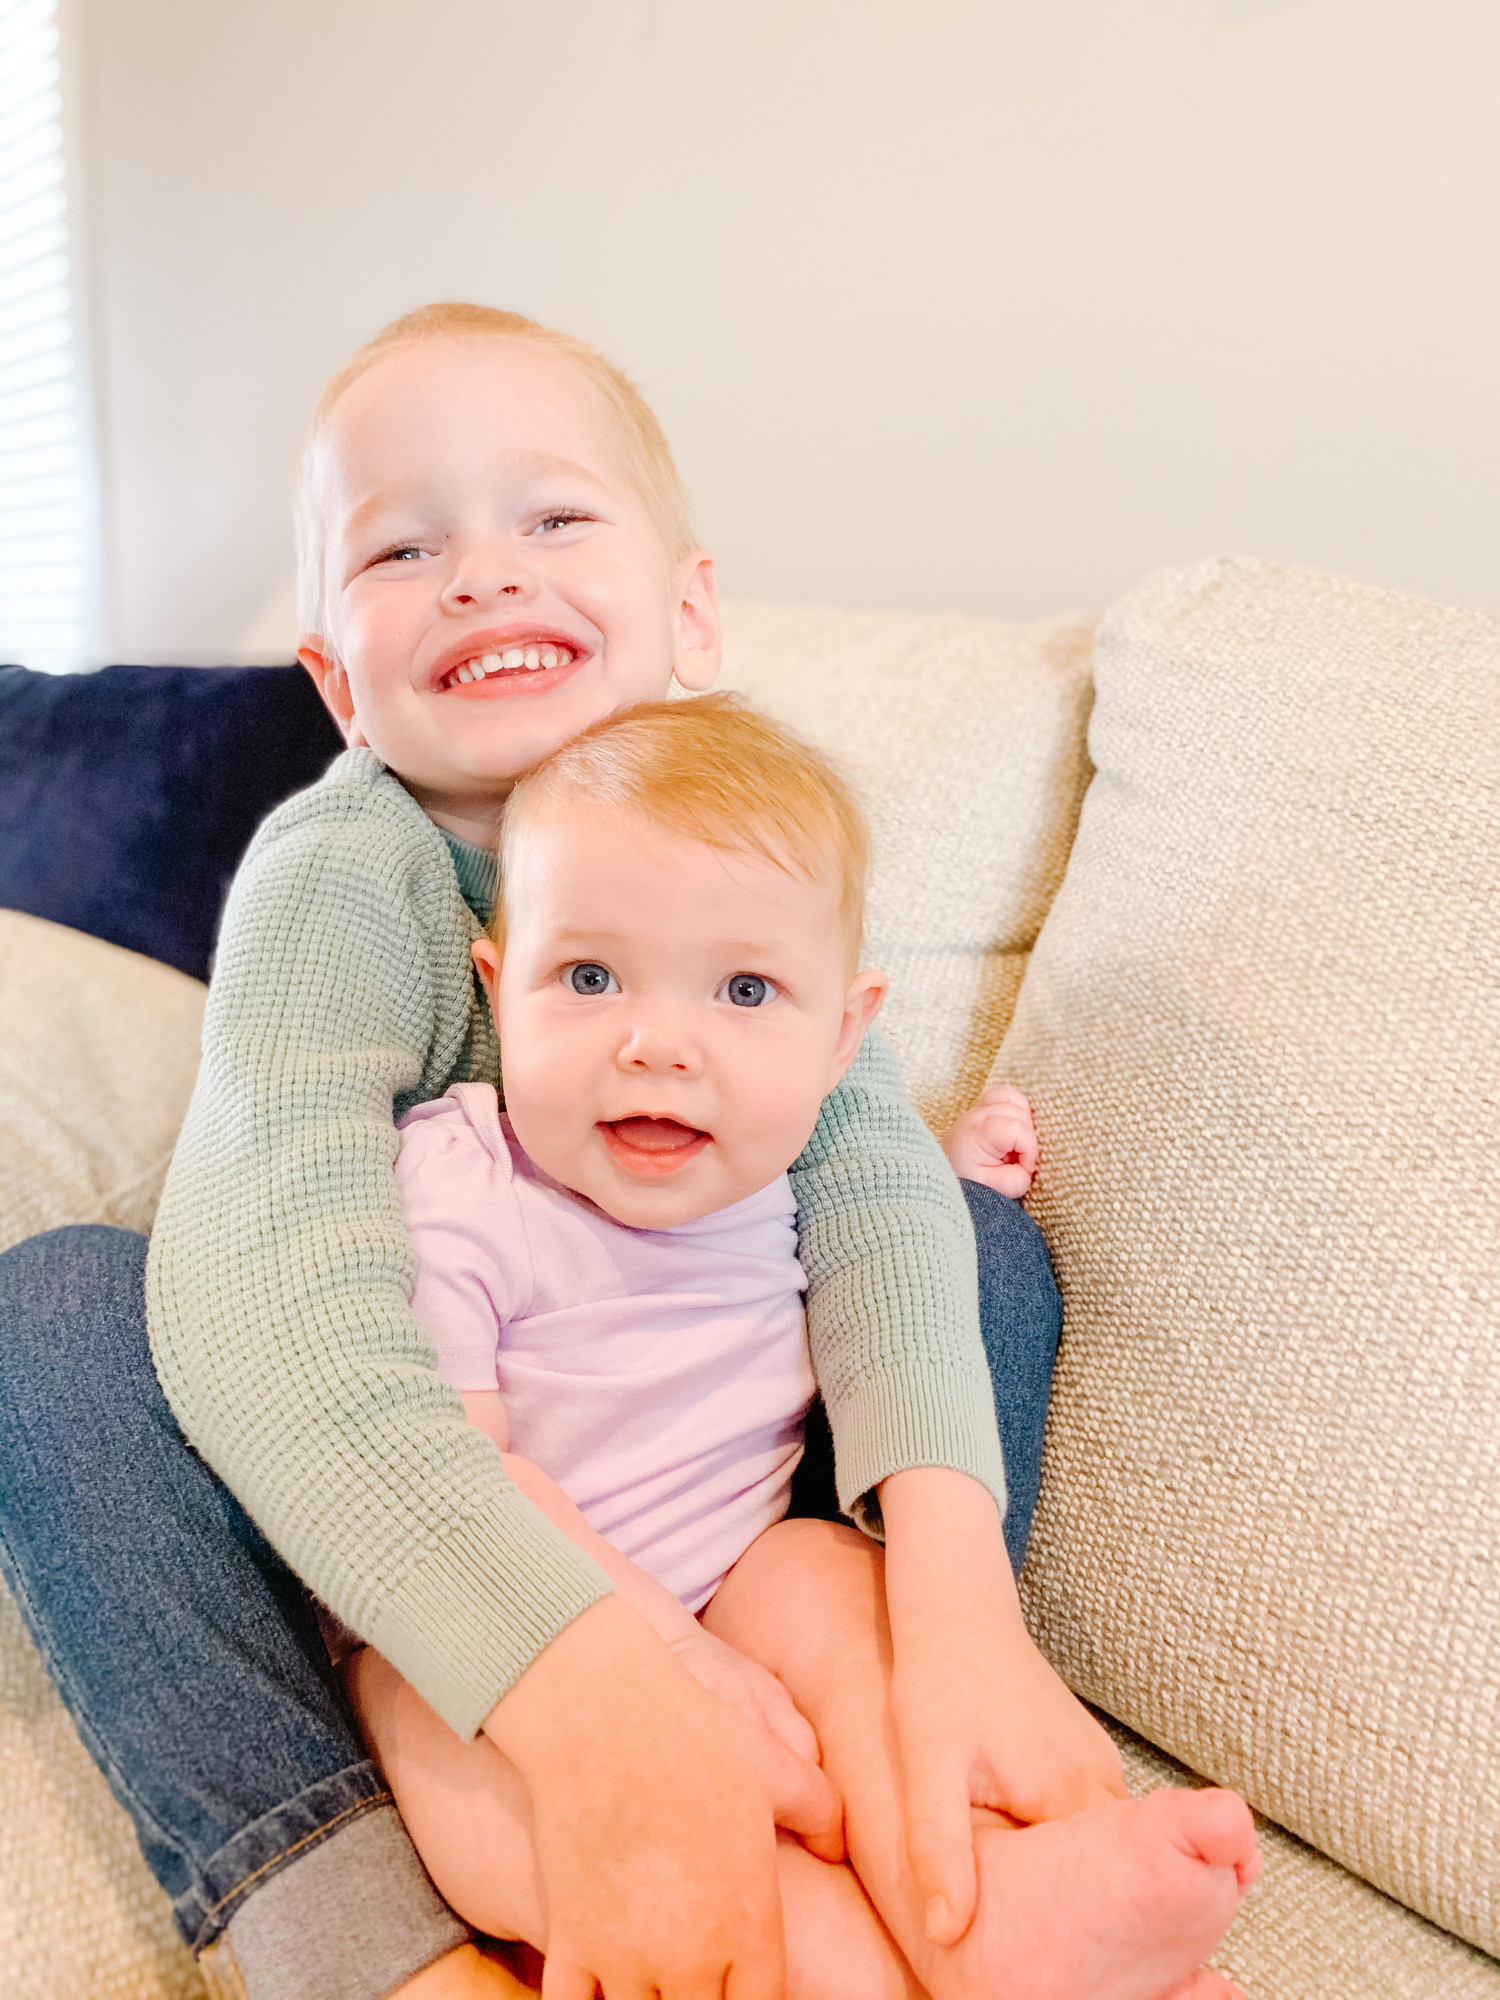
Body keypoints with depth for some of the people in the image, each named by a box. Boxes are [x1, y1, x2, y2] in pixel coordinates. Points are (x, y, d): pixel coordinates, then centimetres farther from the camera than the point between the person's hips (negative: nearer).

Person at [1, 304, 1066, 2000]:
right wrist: (584, 1687, -57)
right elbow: (271, 1293, -43)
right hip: (361, 1461, -2)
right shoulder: (339, 879, -26)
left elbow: (869, 1170, -28)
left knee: (991, 1236, -15)